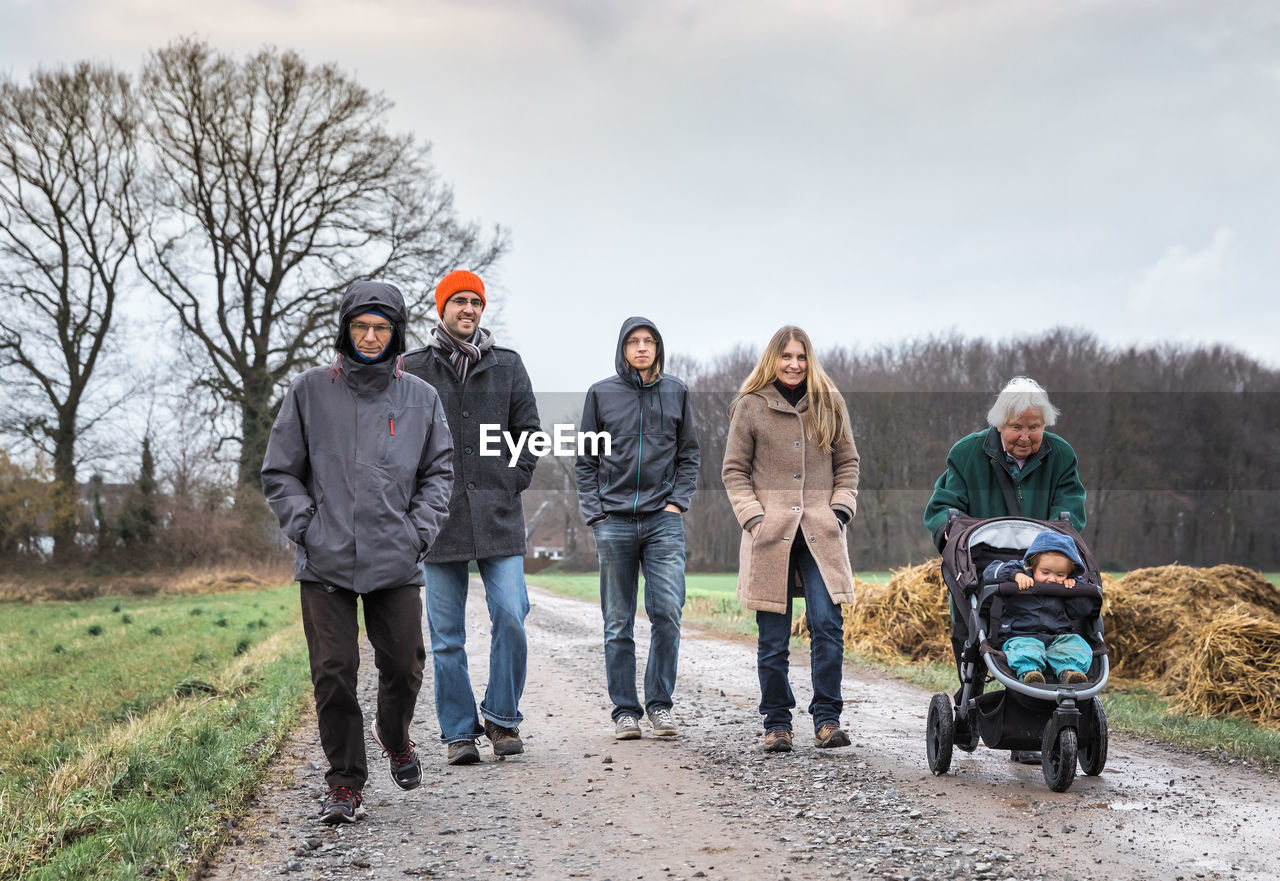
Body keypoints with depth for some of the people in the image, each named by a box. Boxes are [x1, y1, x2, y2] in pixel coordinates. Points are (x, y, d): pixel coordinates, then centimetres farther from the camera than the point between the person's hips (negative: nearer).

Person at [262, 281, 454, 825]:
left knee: (404, 666, 4)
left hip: (397, 562, 1)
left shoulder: (420, 398, 8)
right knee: (334, 673, -4)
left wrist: (420, 530, -1)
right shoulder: (310, 392, 5)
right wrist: (306, 526, -5)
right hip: (325, 561, -1)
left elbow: (439, 471, 13)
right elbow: (280, 471, 7)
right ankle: (345, 783, 8)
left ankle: (395, 736, 36)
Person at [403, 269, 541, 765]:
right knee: (446, 635, 3)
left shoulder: (508, 365, 10)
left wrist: (513, 482, 4)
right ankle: (459, 732, 12)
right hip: (439, 518, 0)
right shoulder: (412, 368, 6)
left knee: (510, 617, -8)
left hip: (498, 517, 1)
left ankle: (502, 717, 9)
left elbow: (529, 431, 13)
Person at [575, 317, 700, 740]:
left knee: (667, 612, -9)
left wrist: (678, 500, 0)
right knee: (618, 621, 2)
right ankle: (624, 710, 9)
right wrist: (593, 511, -1)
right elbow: (586, 460, 9)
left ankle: (660, 702, 4)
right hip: (614, 519, 0)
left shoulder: (676, 392, 9)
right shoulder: (601, 394, 6)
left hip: (663, 518, 0)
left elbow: (688, 454, 13)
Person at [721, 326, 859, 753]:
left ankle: (826, 718, -1)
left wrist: (841, 509, 3)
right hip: (771, 534, -1)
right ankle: (776, 722, 12)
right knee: (773, 636, 1)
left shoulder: (829, 405, 11)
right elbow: (734, 471, 7)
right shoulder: (751, 407, 5)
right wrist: (753, 517, -5)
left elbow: (847, 463, 17)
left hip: (821, 533, 1)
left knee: (827, 623, -10)